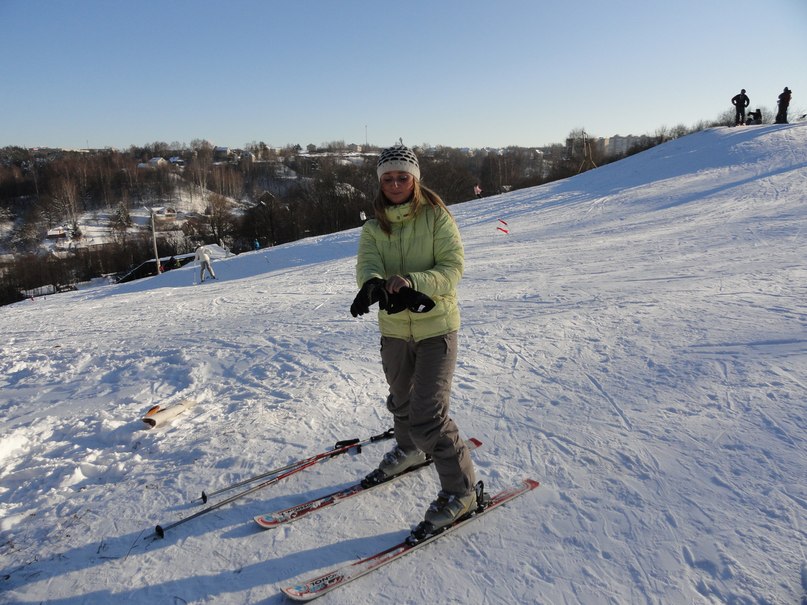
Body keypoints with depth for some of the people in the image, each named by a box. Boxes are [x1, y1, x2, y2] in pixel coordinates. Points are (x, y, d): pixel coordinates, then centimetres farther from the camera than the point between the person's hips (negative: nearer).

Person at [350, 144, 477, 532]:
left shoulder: (436, 217, -9)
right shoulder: (373, 226, 1)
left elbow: (453, 267, -16)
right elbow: (367, 264, -15)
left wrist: (411, 282, -33)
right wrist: (374, 284, -39)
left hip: (436, 328, -5)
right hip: (393, 329, 5)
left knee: (428, 415, -11)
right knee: (401, 402, 24)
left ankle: (460, 489, 9)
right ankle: (409, 450, 54)